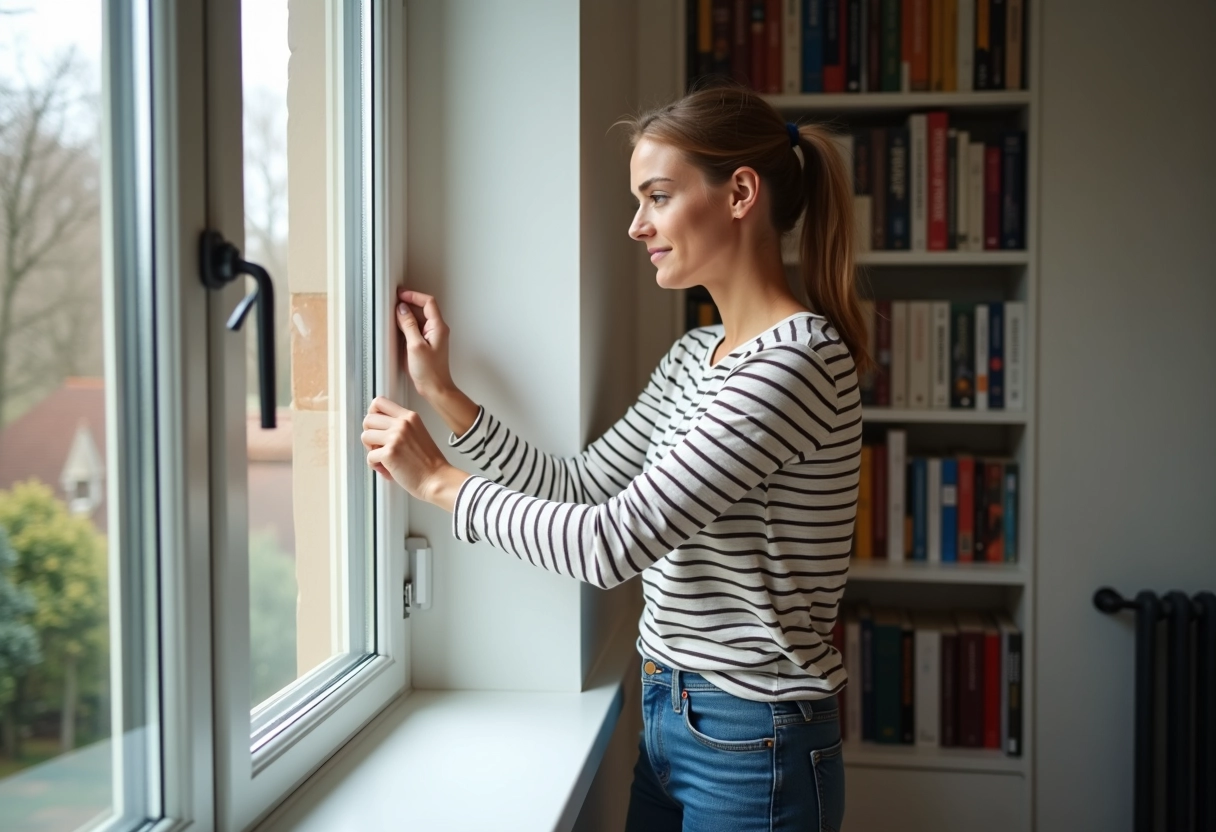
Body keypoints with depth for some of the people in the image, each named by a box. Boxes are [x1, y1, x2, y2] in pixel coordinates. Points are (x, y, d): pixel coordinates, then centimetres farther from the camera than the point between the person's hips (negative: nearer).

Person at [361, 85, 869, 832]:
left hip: (752, 744, -8)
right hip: (668, 716, 8)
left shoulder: (797, 358, -22)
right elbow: (579, 486, 11)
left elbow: (614, 543, -26)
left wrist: (439, 480, -14)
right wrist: (442, 392, 5)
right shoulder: (695, 355, 7)